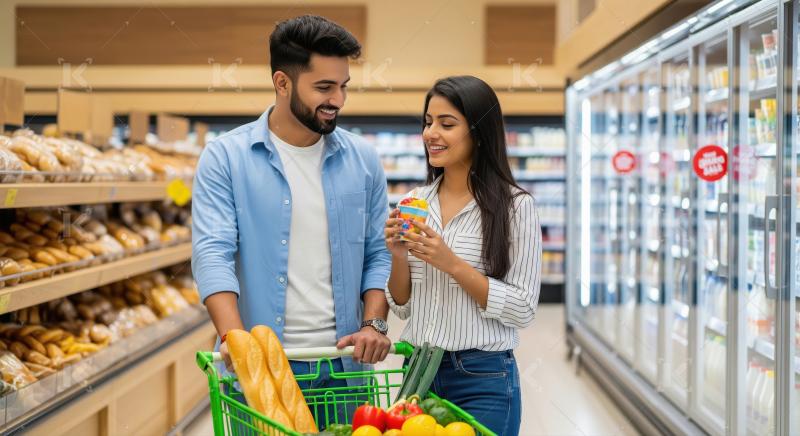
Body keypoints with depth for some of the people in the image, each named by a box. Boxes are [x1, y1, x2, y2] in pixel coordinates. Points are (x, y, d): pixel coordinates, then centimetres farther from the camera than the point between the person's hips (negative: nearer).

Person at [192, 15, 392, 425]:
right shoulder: (225, 158, -4)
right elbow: (213, 253, -13)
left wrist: (374, 324, -8)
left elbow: (379, 254, 8)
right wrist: (235, 337, -27)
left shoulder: (362, 160, 5)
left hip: (343, 364, 3)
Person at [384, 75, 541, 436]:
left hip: (483, 380, -4)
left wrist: (452, 264, -20)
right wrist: (399, 257, -10)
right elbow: (403, 307, 8)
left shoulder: (515, 205, -9)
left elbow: (522, 310, -12)